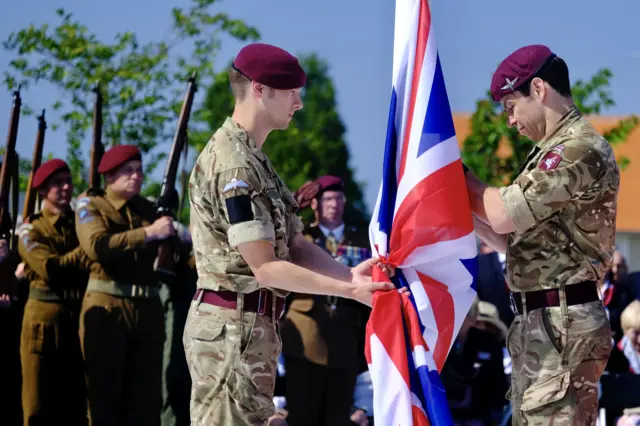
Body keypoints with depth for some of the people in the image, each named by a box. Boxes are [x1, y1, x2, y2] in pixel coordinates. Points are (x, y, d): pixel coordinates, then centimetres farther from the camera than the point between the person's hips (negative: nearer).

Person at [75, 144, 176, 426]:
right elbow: (97, 245, -19)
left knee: (146, 402, 3)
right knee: (104, 399, -2)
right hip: (106, 310, -4)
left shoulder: (149, 209, 16)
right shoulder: (90, 205, 2)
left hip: (148, 310, 4)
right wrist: (147, 233, -21)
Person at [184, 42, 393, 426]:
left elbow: (296, 246, 12)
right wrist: (350, 291, -17)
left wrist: (349, 273, -5)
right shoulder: (233, 164, -16)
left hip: (250, 326, 10)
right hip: (234, 327, -10)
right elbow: (265, 268, -19)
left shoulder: (255, 160, 17)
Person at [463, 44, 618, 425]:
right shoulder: (554, 151, 19)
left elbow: (503, 215, -17)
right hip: (538, 322, 11)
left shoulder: (580, 149, -14)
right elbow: (520, 240, 22)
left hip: (561, 324, -11)